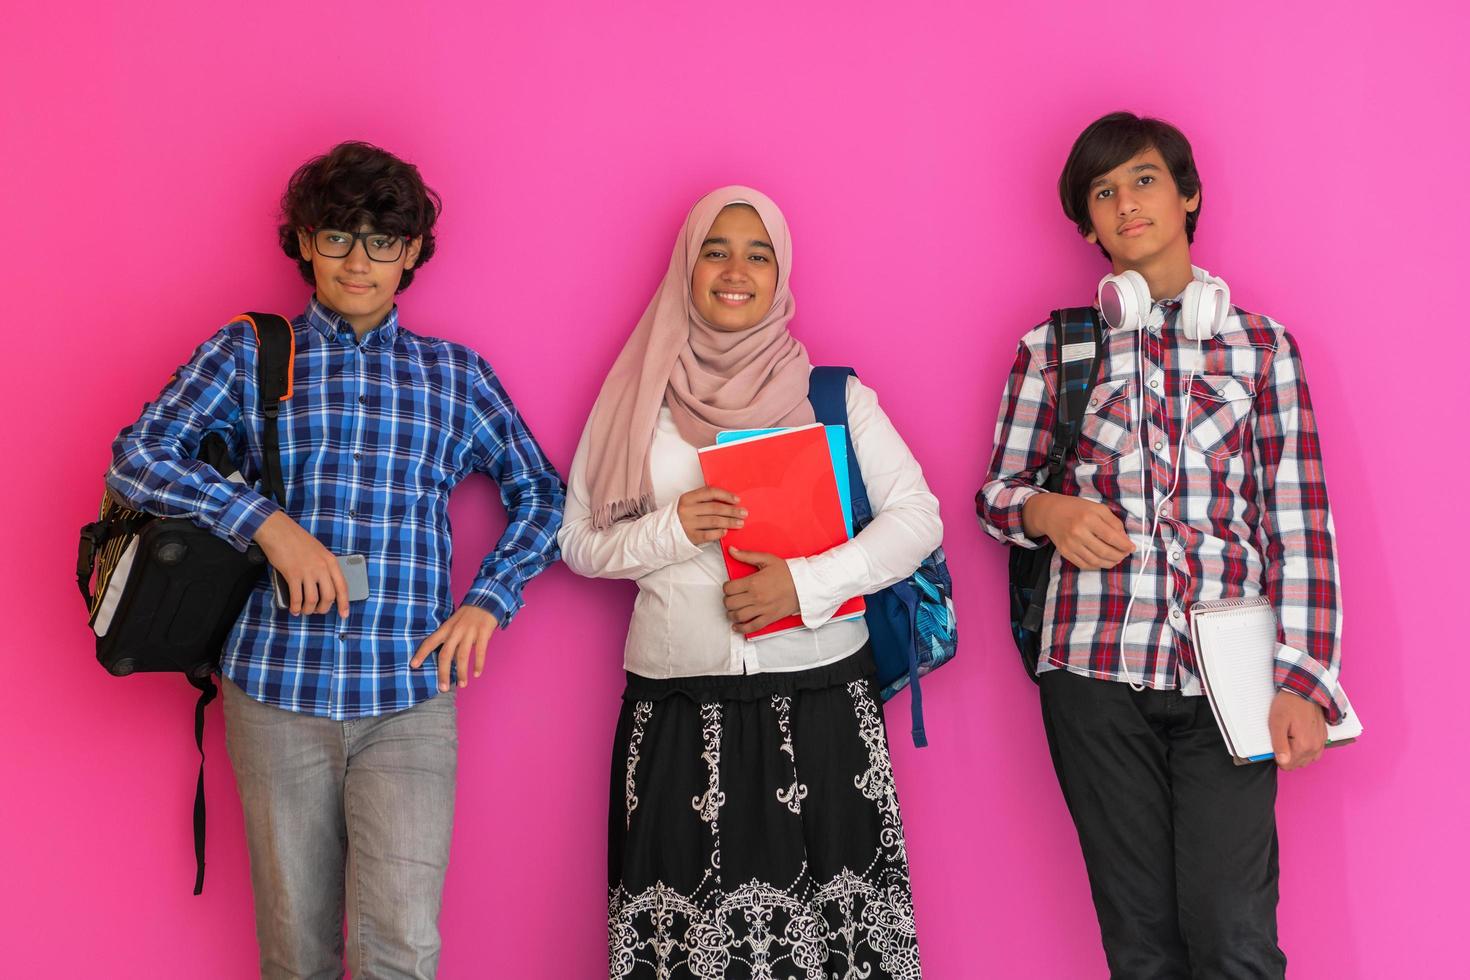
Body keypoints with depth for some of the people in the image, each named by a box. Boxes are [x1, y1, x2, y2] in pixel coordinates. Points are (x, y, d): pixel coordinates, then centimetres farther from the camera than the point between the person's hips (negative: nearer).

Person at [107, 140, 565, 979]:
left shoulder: (455, 374, 12)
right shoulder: (249, 354, 8)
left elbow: (540, 493, 18)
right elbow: (136, 459, -2)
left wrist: (489, 598, 3)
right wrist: (266, 521, -14)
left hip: (410, 696, 0)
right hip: (278, 688, 0)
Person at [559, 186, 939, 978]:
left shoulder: (833, 394, 7)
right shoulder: (638, 399, 9)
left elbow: (917, 518, 2)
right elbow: (580, 543, 10)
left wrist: (808, 583, -11)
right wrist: (671, 529, -9)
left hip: (821, 703, 0)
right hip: (677, 711, 1)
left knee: (824, 911, -4)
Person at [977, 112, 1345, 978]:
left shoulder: (1261, 344, 9)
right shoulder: (1054, 347, 9)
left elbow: (1299, 520, 4)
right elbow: (998, 491, 16)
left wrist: (1303, 680, -5)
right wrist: (1049, 510, -8)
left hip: (1226, 672, 0)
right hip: (1098, 666, 1)